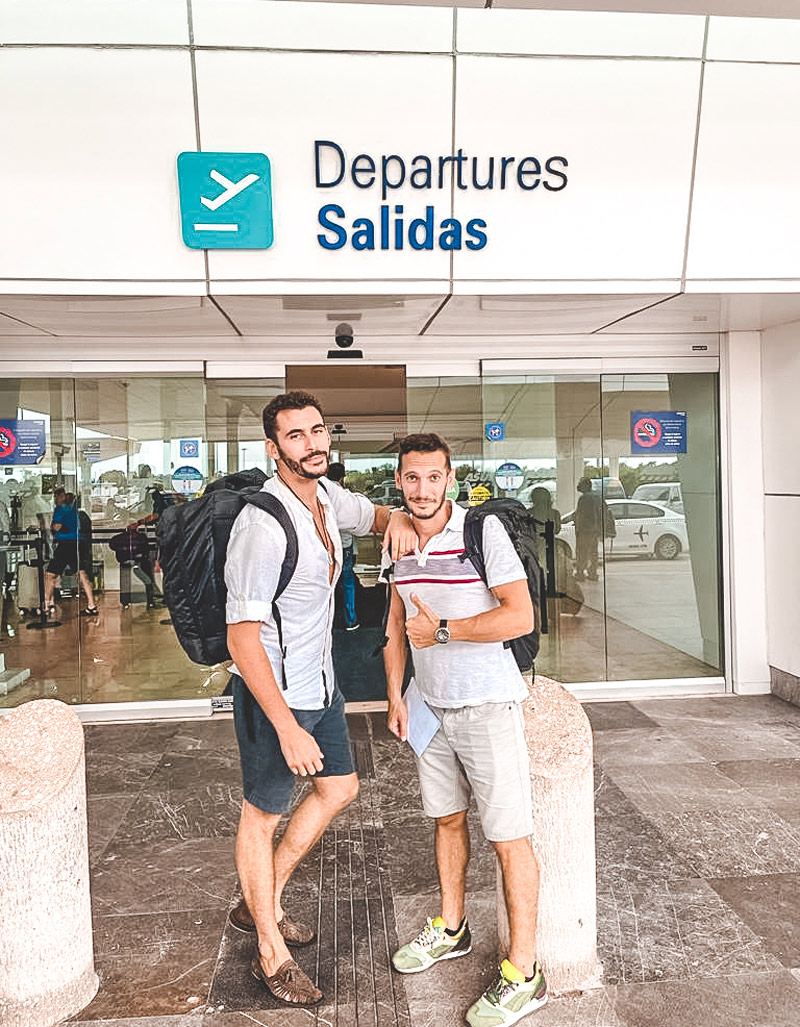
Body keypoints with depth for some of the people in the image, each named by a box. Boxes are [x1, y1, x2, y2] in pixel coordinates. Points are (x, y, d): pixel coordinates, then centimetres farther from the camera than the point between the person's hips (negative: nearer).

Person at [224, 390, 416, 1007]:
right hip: (272, 694, -9)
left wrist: (398, 520, -6)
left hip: (320, 683, 9)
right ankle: (271, 954, 30)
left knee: (341, 788, 21)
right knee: (263, 815, 10)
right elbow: (242, 636, -27)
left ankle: (261, 903, 39)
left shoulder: (327, 497, -2)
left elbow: (374, 514, 20)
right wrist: (287, 727, -28)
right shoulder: (262, 524, -27)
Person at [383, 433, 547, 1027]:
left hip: (487, 706, -6)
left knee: (508, 838, 2)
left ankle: (523, 975, 16)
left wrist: (443, 631, -18)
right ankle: (452, 929, 41)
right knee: (447, 819, 21)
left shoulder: (483, 531, -16)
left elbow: (520, 617, -20)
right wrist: (396, 696, 11)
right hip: (431, 706, 7)